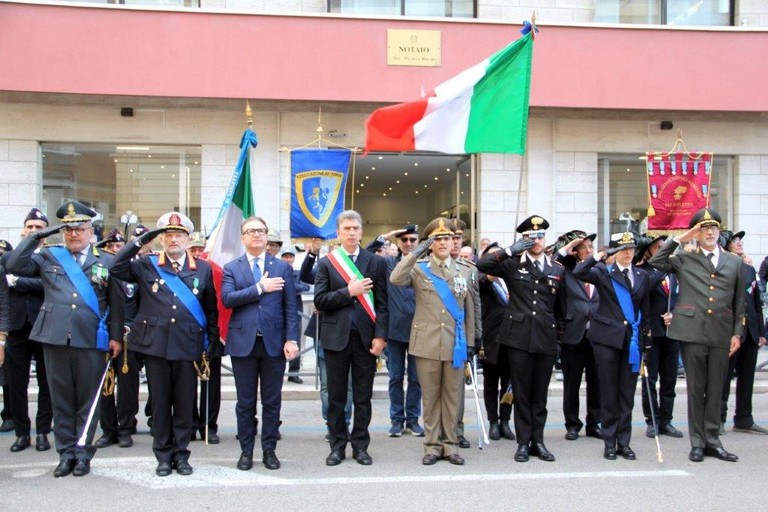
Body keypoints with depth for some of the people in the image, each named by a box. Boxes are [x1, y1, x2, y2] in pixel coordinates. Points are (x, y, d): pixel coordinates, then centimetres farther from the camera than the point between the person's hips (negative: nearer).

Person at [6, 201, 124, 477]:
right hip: (55, 338, 1)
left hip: (91, 341, -1)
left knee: (88, 399, 4)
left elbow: (116, 303, 7)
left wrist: (116, 336, 2)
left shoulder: (106, 261, 8)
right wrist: (37, 236, -1)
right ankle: (66, 453, 17)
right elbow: (14, 265, -1)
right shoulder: (48, 257, 12)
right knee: (61, 399, 7)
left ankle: (83, 453, 15)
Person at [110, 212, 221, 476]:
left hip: (188, 346, 0)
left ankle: (181, 454, 19)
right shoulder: (146, 265, 6)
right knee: (160, 402, 8)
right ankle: (163, 455, 19)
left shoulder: (203, 269, 7)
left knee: (184, 402, 6)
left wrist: (212, 343, 5)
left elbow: (211, 309, 10)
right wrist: (140, 241, -12)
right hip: (155, 344, 0)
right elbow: (117, 268, -9)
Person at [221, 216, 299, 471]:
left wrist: (292, 339, -7)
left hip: (274, 342, 0)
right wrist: (260, 288, -15)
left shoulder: (283, 267, 7)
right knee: (245, 402, 8)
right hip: (243, 342, 0)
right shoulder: (231, 268, 6)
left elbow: (290, 307, 2)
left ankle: (269, 450, 18)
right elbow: (227, 298, -10)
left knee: (272, 402, 7)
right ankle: (246, 451, 19)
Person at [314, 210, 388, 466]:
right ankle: (337, 446, 19)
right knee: (336, 397, 8)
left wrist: (380, 336, -6)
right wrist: (348, 292, -14)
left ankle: (360, 446, 18)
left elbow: (382, 303, 2)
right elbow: (319, 300, -4)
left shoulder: (376, 262, 6)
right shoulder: (326, 263, 4)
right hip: (336, 337, 0)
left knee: (363, 397, 7)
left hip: (366, 338, 0)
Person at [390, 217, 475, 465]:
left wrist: (470, 343, 10)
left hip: (455, 344, 2)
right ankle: (432, 445, 14)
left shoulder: (465, 271, 12)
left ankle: (450, 444, 17)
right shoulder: (418, 268, 3)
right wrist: (417, 252, -17)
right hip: (427, 343, -2)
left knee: (452, 396, 7)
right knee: (430, 396, 5)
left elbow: (469, 311, 14)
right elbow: (395, 279, -18)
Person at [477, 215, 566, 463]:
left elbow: (560, 308, 18)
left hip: (546, 340, 2)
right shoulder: (513, 264, 3)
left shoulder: (557, 270, 11)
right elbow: (482, 264, -11)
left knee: (540, 394, 9)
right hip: (519, 337, -2)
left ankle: (538, 441, 18)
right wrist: (511, 250, -14)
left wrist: (560, 333, 15)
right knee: (521, 393, 3)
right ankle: (523, 442, 11)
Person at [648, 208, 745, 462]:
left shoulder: (735, 263, 14)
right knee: (695, 389, 3)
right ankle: (697, 442, 11)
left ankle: (712, 440, 18)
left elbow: (740, 303, 14)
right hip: (692, 332, -2)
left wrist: (737, 333, 6)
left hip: (721, 334, 2)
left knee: (716, 390, 8)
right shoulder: (684, 259, 7)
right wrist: (679, 239, -3)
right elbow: (655, 262, -8)